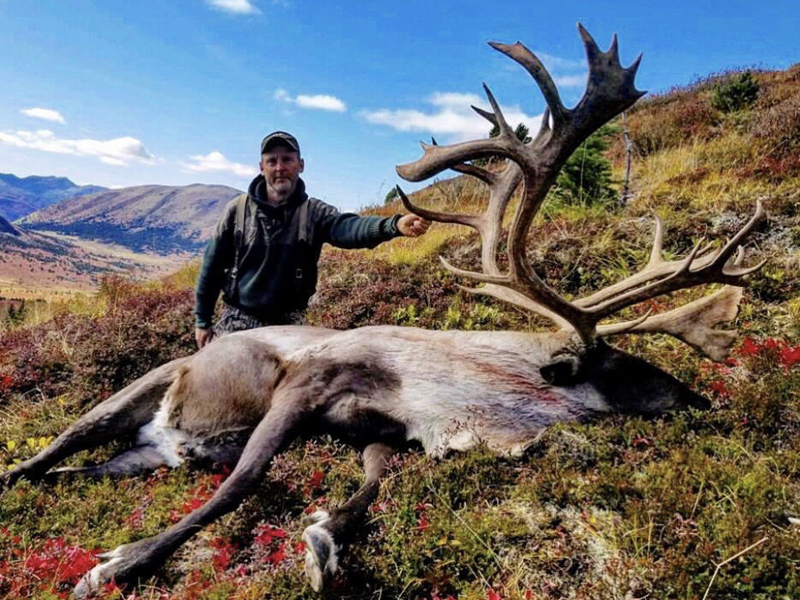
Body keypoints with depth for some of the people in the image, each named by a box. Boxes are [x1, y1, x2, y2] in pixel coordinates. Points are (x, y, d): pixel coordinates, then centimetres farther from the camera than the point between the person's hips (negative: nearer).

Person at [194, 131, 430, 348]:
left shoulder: (313, 212, -7)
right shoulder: (237, 209, -4)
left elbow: (349, 227, -28)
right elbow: (212, 266, 3)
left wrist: (394, 224, -49)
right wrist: (202, 321, 3)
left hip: (287, 324, 0)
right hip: (237, 322, 1)